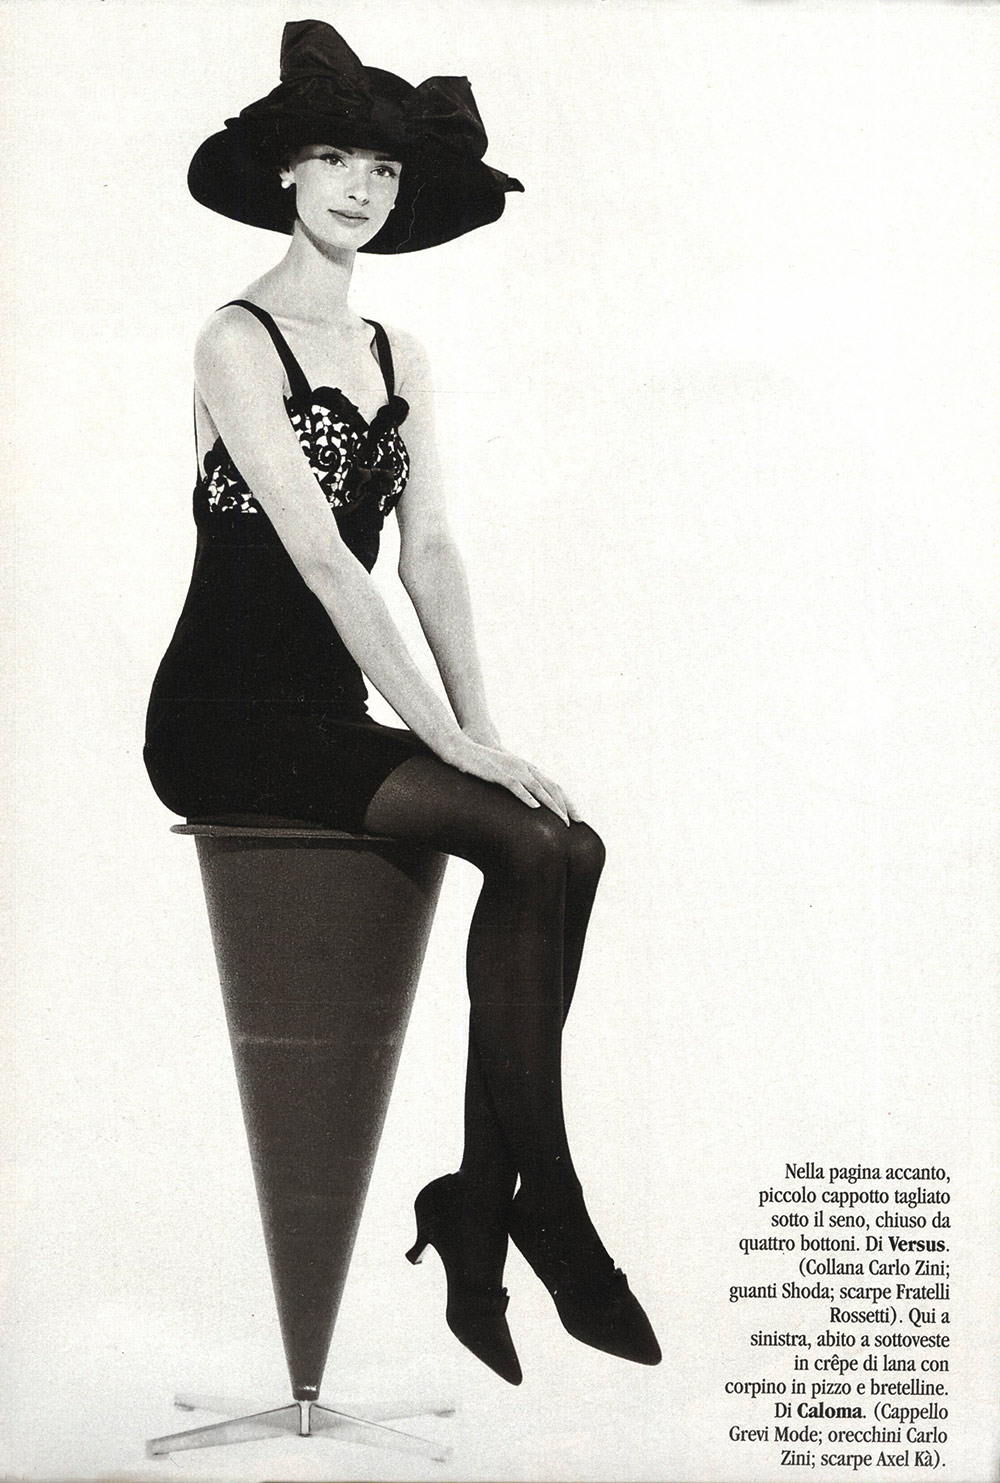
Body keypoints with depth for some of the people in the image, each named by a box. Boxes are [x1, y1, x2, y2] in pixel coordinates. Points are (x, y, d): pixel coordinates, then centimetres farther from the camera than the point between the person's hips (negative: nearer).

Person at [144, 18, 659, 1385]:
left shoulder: (399, 358, 15)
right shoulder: (238, 342, -6)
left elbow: (431, 552, 6)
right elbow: (321, 555, -16)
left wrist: (481, 724, -8)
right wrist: (450, 737, -22)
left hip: (331, 717, 7)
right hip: (224, 717, -6)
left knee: (570, 848, -17)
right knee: (529, 848, -24)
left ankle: (477, 1216, -11)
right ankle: (547, 1207, -10)